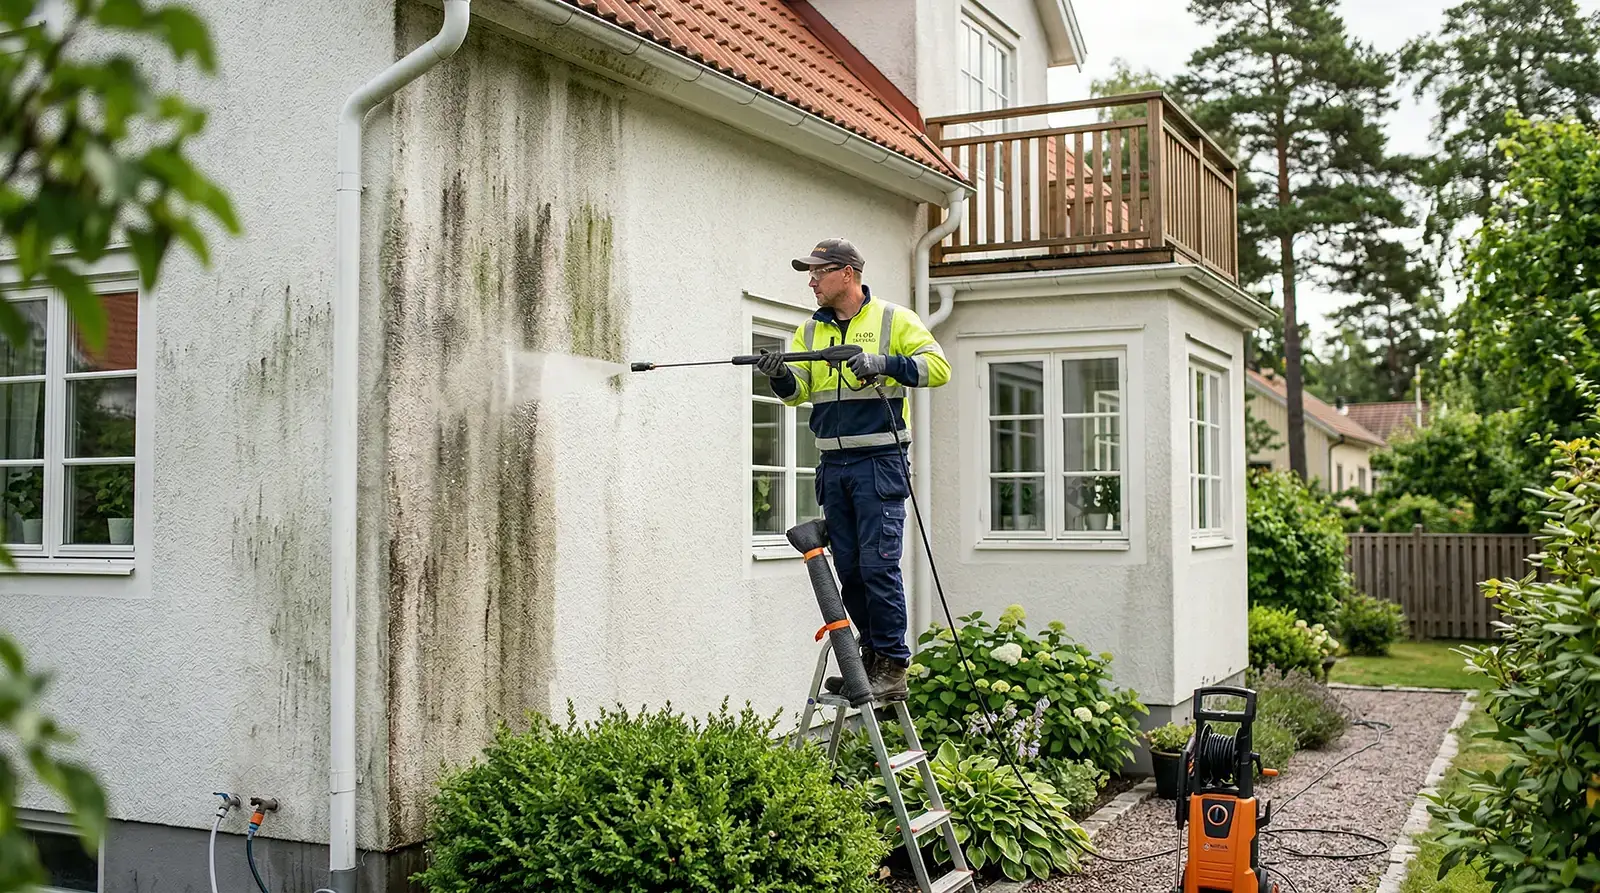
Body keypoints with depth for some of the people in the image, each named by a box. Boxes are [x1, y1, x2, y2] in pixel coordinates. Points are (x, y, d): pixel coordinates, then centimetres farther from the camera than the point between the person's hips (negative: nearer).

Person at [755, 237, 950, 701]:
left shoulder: (894, 320, 0)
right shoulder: (810, 330, 16)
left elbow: (937, 366, -8)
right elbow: (798, 390, 7)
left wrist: (885, 363, -20)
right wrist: (781, 374, -15)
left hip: (879, 462, -6)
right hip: (833, 466, 6)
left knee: (878, 564, -11)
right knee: (848, 568, 8)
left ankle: (893, 667, -4)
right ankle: (872, 658, 19)